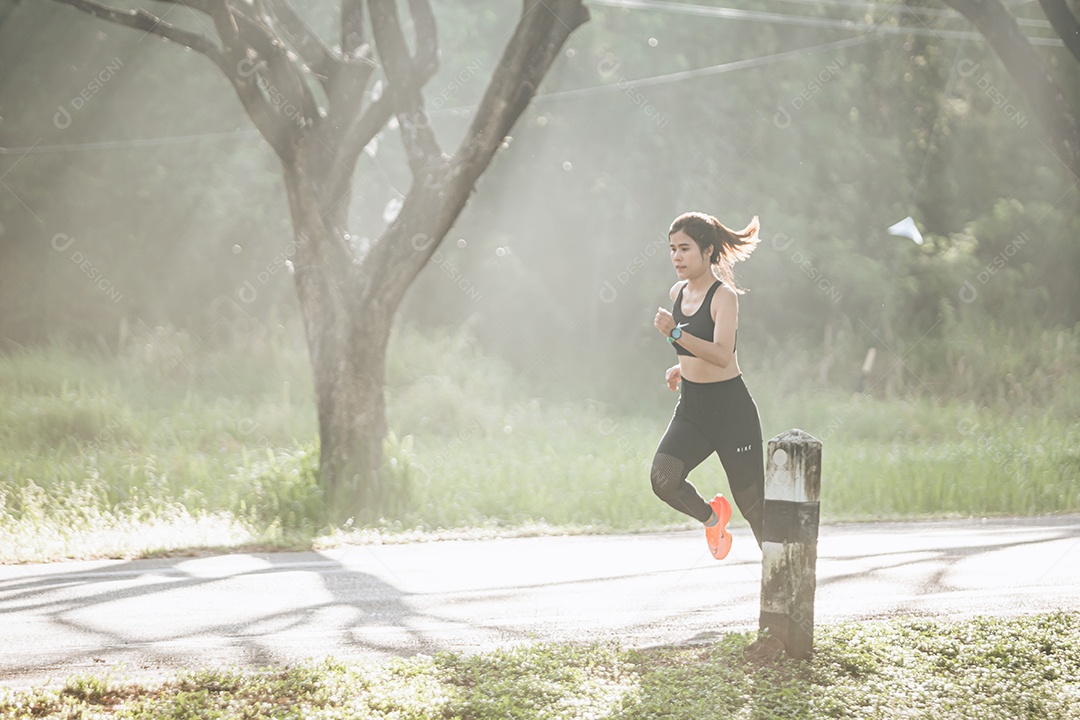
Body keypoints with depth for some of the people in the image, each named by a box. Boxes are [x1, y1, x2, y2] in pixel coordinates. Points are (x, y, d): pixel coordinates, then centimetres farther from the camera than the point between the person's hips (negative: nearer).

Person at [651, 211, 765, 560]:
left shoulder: (724, 296, -14)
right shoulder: (678, 293, 8)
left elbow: (722, 354, -29)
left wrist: (675, 334, -39)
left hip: (731, 410, -6)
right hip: (690, 409, 6)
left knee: (752, 502, 1)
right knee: (663, 479, -19)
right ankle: (710, 516, 11)